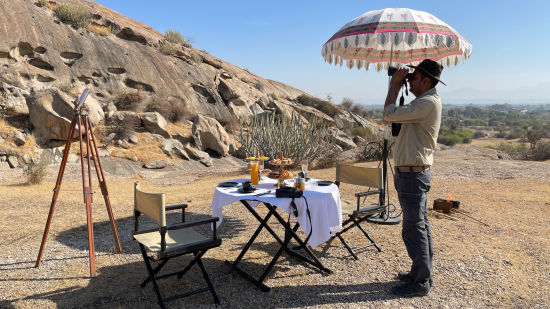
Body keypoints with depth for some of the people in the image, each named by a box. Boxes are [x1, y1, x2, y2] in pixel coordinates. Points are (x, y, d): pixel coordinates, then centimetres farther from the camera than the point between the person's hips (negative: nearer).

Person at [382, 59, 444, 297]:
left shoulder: (428, 103, -16)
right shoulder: (423, 102, 17)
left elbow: (390, 115, -21)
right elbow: (389, 118, 18)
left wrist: (395, 85, -8)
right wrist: (395, 86, 15)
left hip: (413, 174, -11)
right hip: (410, 172, 11)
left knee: (414, 229, -3)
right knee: (420, 226, 17)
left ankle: (421, 283, 9)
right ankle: (422, 273, 31)